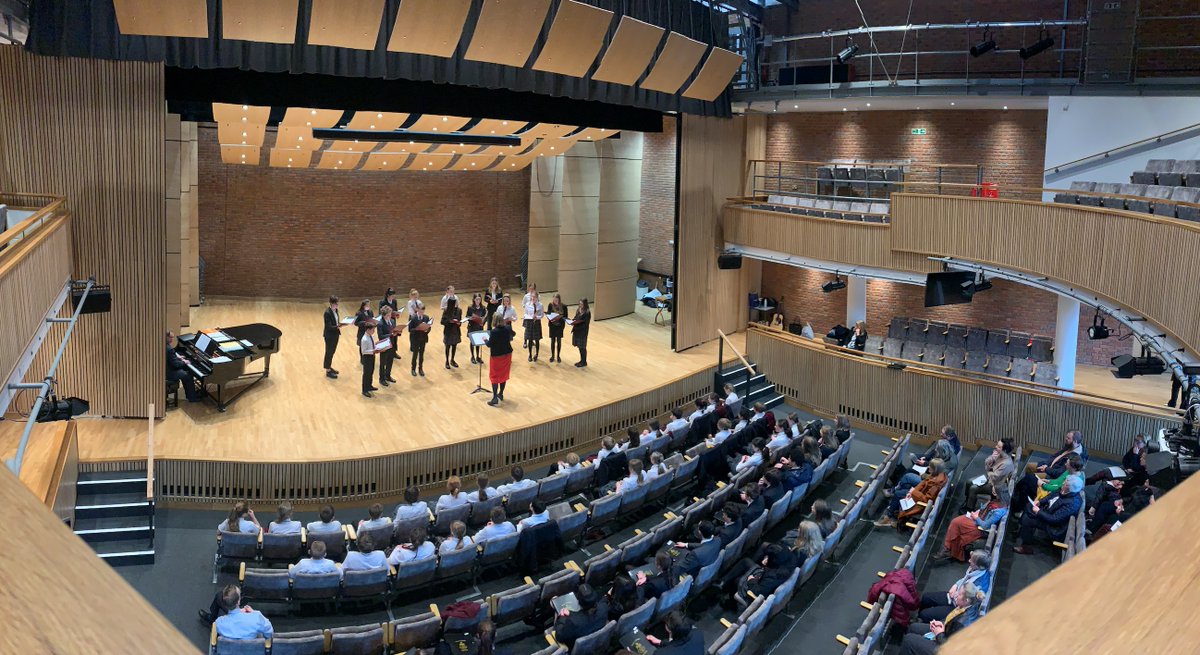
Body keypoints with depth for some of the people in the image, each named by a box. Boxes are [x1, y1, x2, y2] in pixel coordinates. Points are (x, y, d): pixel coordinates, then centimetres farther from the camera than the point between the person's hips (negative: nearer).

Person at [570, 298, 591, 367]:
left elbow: (585, 324, -19)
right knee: (579, 346, 16)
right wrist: (572, 320, -5)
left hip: (583, 331, -7)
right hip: (576, 330, 7)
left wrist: (575, 323, -24)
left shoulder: (587, 313, -18)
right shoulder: (578, 309, 4)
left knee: (582, 347, 4)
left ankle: (584, 362, 18)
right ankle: (581, 360, 29)